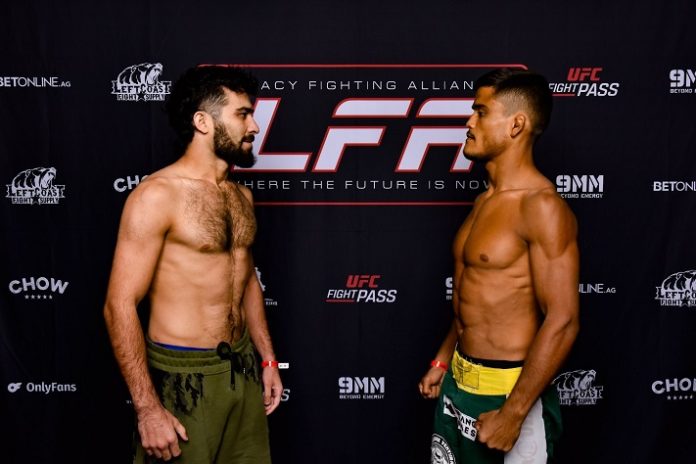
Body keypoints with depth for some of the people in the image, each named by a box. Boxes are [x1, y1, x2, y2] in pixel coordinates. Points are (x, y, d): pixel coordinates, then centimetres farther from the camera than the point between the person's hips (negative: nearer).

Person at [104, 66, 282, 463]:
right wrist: (148, 408, -19)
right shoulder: (157, 195, -15)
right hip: (184, 378, -6)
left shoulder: (241, 195, 8)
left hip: (244, 369, 7)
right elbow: (120, 305, -17)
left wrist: (267, 358, 16)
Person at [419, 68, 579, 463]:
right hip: (460, 382, 8)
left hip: (509, 389, -8)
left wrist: (513, 413, -22)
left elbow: (562, 322, -22)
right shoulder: (485, 201, 8)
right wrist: (443, 361, 19)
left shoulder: (541, 207, -19)